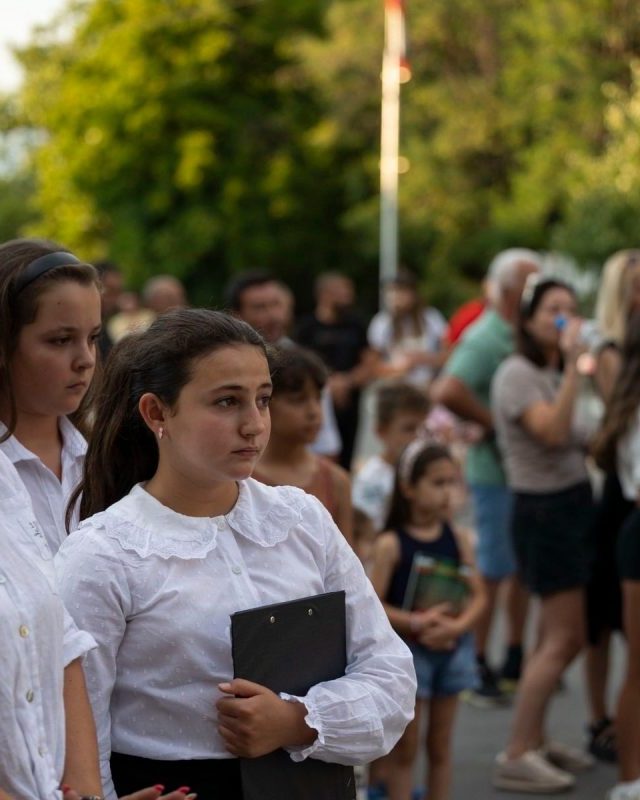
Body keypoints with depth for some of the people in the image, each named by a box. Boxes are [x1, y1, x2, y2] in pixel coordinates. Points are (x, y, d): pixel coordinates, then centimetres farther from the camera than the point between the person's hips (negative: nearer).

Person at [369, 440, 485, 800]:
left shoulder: (459, 539, 0)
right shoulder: (391, 544, -11)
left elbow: (478, 595, 0)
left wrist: (456, 627, -17)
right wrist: (415, 622, -24)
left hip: (452, 648, 4)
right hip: (408, 650, -4)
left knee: (441, 746, 13)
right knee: (405, 749, 4)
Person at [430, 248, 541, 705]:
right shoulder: (486, 339, -17)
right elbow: (447, 392, -30)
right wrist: (492, 422, -19)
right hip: (497, 469, -9)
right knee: (492, 572, -2)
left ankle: (515, 660, 27)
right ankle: (477, 668, 8)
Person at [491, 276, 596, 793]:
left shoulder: (555, 373, 14)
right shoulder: (518, 373, -13)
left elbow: (575, 440, 11)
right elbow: (552, 432, -28)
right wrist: (574, 365, -26)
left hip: (573, 504, 9)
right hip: (544, 510, -9)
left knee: (559, 636, 12)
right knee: (564, 638, -10)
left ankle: (535, 740, 22)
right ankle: (517, 757, -6)